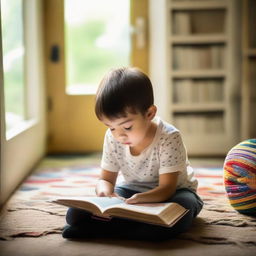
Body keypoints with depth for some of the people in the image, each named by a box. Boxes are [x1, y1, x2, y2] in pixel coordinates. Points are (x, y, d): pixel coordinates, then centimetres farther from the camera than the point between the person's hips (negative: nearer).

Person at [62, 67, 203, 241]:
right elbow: (106, 178, -4)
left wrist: (141, 198, -50)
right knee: (75, 213, -17)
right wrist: (105, 190, -31)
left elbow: (167, 187, -27)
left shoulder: (169, 138, -26)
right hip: (130, 191, 3)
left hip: (172, 192, -2)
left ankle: (94, 229, -36)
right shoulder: (112, 138, -12)